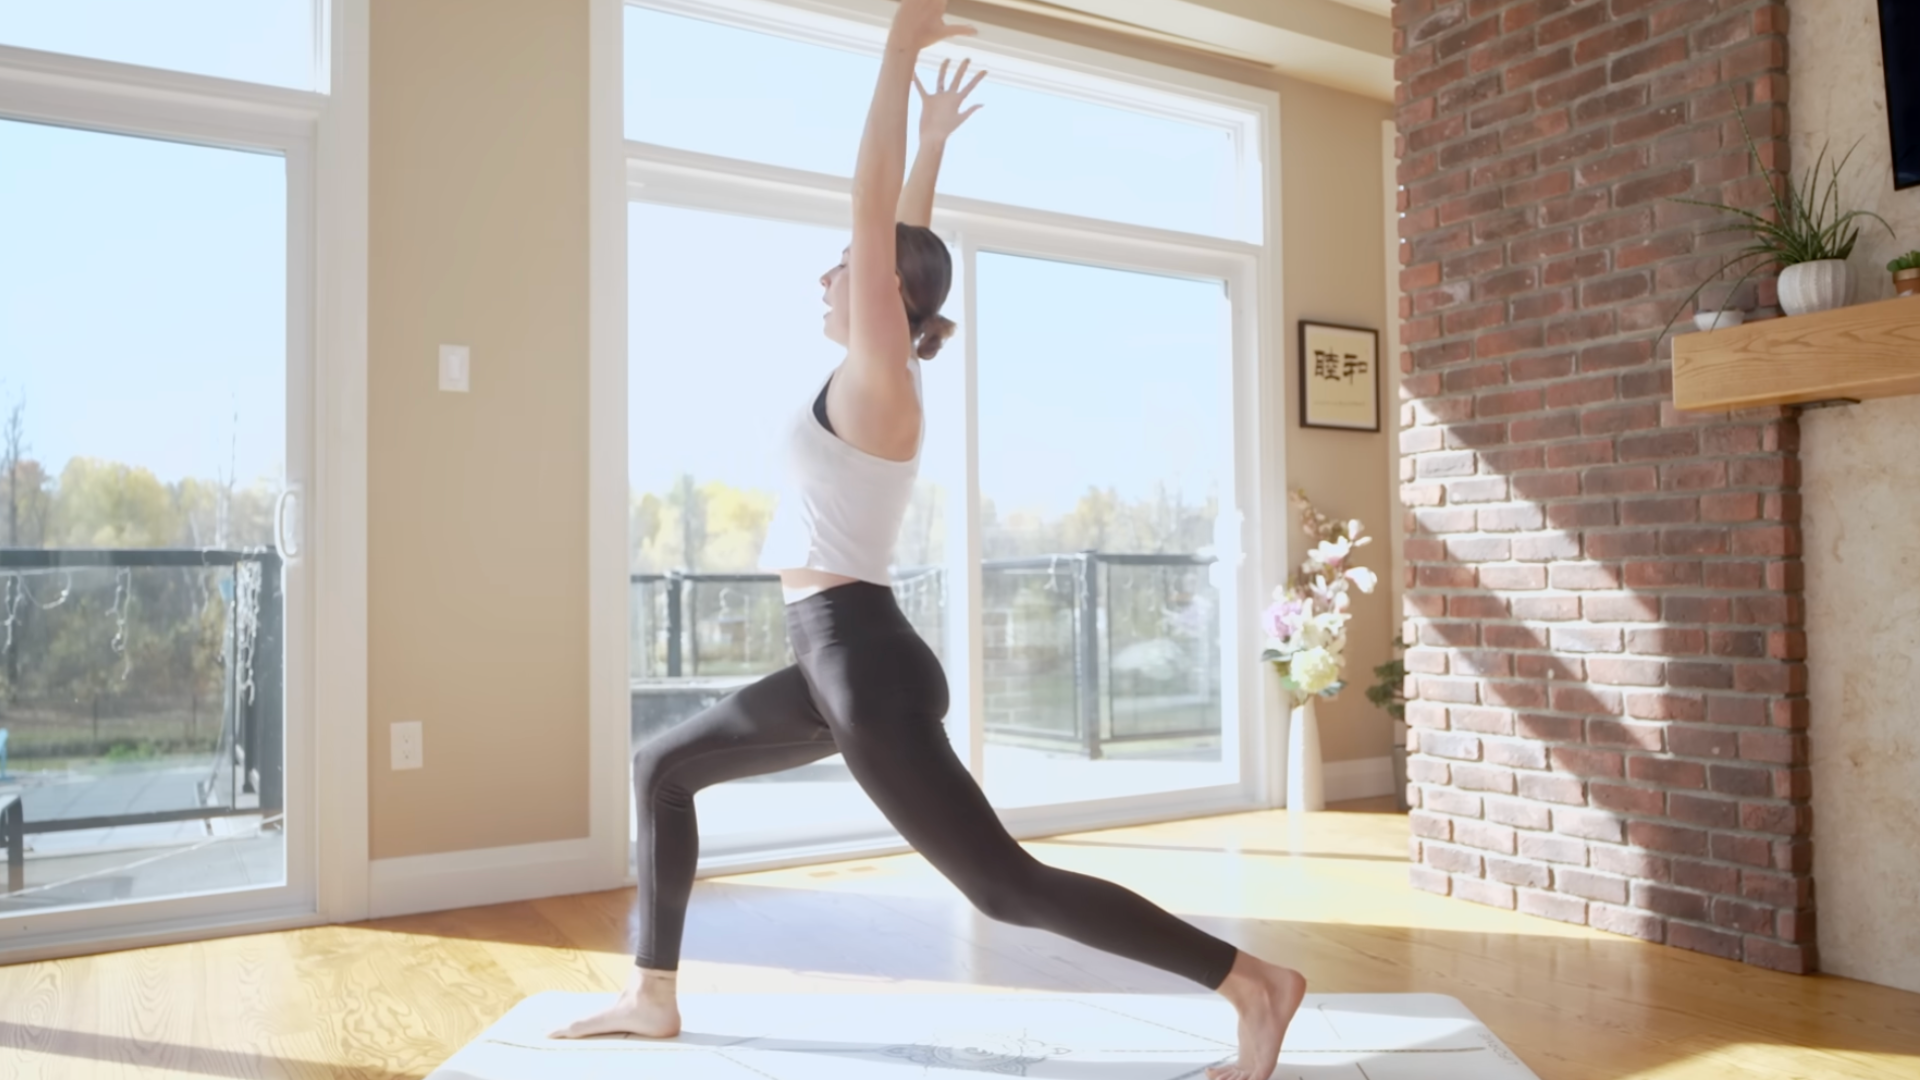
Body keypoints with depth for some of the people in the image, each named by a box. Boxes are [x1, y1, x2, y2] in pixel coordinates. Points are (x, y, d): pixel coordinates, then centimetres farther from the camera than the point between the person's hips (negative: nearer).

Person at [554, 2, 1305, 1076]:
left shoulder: (877, 377, -10)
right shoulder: (883, 380, 12)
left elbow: (876, 209, -14)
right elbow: (901, 235, 23)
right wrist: (934, 140, 32)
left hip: (866, 664, -10)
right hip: (836, 660, 10)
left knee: (1007, 885, -7)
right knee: (663, 769, 20)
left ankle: (1256, 984, 0)